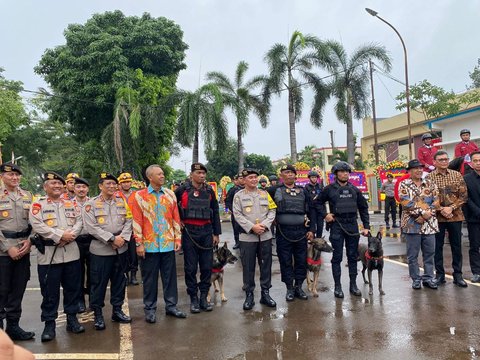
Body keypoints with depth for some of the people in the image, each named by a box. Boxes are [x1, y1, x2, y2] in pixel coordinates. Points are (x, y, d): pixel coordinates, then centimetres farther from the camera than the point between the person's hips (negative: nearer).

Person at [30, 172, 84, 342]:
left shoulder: (71, 204, 12)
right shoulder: (38, 205, -1)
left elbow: (79, 222, 5)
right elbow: (37, 226, -13)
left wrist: (70, 235, -14)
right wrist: (60, 235, -18)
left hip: (71, 252, 4)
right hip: (49, 254, -3)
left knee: (73, 287, 10)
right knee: (50, 291, 3)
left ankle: (72, 319, 24)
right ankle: (49, 323, 15)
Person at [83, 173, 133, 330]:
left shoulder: (123, 202, 9)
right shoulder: (91, 204, -3)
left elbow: (129, 221, 4)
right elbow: (92, 227, -12)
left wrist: (123, 237, -13)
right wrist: (112, 239, -17)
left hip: (121, 249, 4)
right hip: (100, 250, -4)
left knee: (119, 281, 12)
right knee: (98, 283, 3)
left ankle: (117, 310, 26)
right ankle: (98, 314, 17)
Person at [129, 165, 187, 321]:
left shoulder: (170, 194, 6)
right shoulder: (139, 196, -4)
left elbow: (176, 218, 8)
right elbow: (137, 221, -6)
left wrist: (178, 238, 4)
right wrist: (139, 243, -9)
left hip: (168, 243, 3)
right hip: (149, 245, -3)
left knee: (170, 276, 10)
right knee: (150, 278, 8)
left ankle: (171, 305, 24)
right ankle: (150, 309, 21)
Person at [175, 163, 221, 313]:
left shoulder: (209, 191, 7)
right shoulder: (183, 190, -3)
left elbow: (215, 212, 10)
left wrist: (216, 233, 8)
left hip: (206, 231, 3)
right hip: (189, 232, -3)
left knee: (207, 266, 6)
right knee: (190, 267, 3)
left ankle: (204, 297, 19)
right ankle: (193, 298, 15)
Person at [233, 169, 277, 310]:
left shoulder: (265, 194, 11)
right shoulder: (239, 196, 1)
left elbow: (272, 211, 6)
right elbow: (238, 215, -7)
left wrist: (264, 225, -10)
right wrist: (252, 227, -15)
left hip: (265, 236, 3)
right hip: (247, 236, -3)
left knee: (266, 265, 8)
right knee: (248, 267, 3)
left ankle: (265, 293, 20)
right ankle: (249, 295, 14)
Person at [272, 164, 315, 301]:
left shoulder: (302, 191, 10)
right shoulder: (275, 191, 2)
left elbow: (311, 210, 11)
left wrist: (311, 229, 5)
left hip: (301, 232, 3)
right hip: (283, 232, -2)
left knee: (301, 260, 8)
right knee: (285, 261, 4)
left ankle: (299, 287, 23)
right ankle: (290, 288, 17)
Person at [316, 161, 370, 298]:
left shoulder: (354, 190, 9)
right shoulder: (330, 189, 0)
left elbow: (363, 208, 12)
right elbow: (317, 203, 8)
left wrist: (366, 226, 5)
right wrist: (325, 215, -5)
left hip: (352, 226, 3)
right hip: (337, 226, -3)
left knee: (353, 256, 9)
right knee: (337, 257, 2)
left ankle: (353, 285, 20)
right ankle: (337, 286, 11)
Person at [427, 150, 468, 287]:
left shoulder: (457, 175, 4)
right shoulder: (429, 177, -3)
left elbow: (463, 195, 0)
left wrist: (451, 208, -12)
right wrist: (441, 209, -15)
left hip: (455, 216, 2)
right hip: (437, 217, -2)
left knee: (456, 246, 9)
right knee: (437, 246, 7)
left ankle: (458, 275, 20)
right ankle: (440, 274, 18)